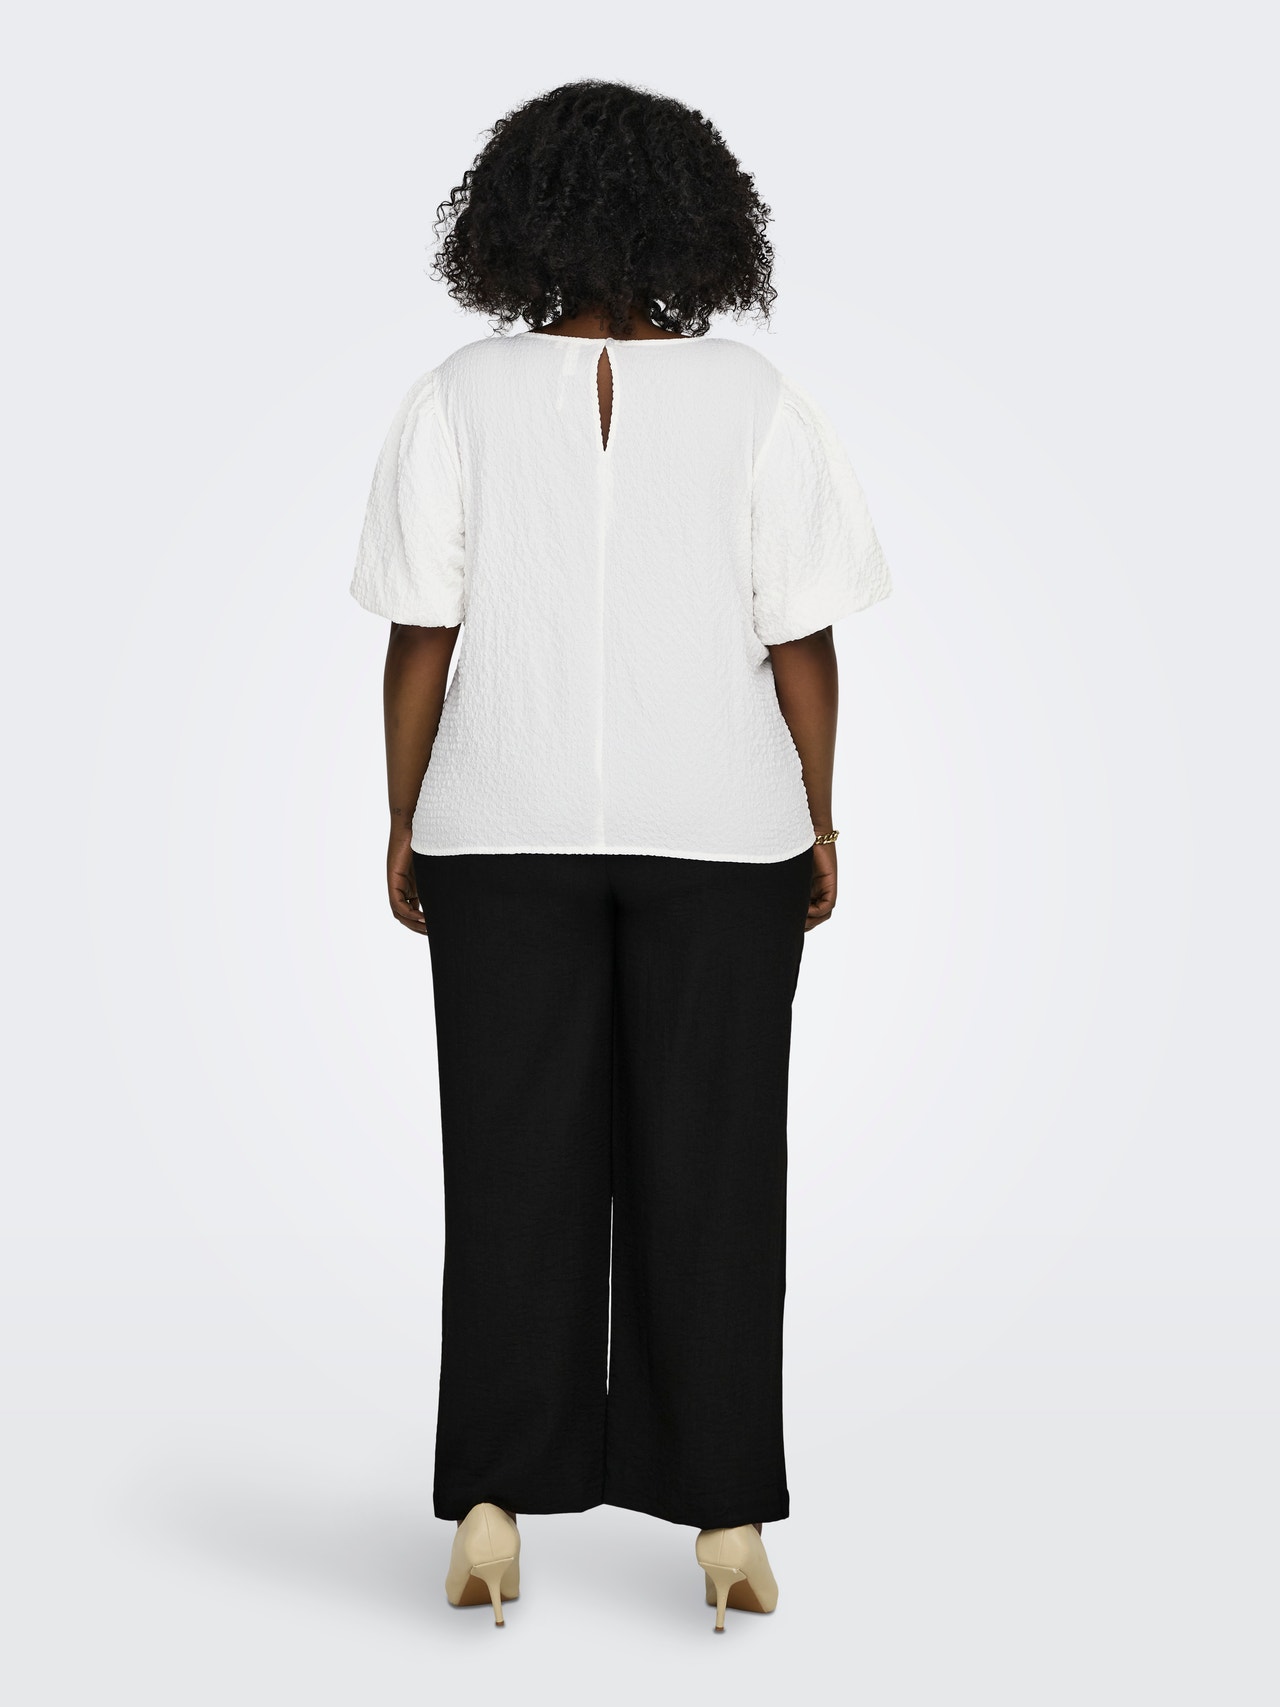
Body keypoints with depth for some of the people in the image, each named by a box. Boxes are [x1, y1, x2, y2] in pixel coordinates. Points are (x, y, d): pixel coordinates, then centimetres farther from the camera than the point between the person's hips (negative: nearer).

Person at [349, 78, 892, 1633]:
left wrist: (404, 822, 4)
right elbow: (801, 640, -5)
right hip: (720, 833, 0)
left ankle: (493, 1499, 10)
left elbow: (422, 634, -5)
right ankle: (725, 1515, 11)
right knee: (707, 1173, 7)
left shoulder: (458, 399, -4)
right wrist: (819, 821, 5)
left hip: (507, 834, 1)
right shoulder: (754, 401, -5)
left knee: (514, 1168, 9)